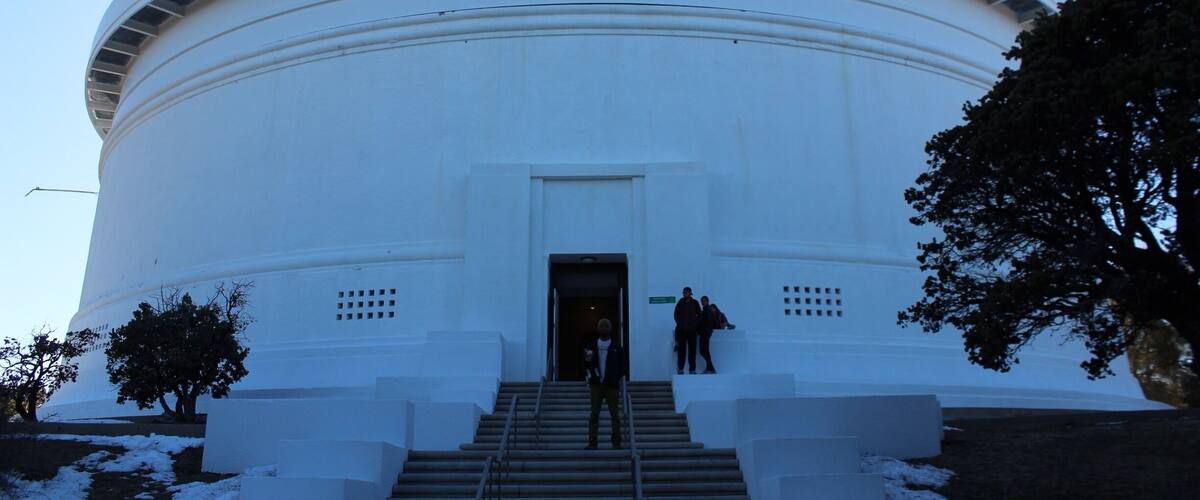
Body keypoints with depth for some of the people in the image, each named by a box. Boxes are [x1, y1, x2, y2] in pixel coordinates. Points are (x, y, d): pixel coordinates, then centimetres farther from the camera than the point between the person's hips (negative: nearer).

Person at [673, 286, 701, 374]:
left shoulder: (695, 303, 4)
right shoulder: (680, 302, 5)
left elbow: (699, 315, 10)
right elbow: (676, 314, 13)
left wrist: (695, 324, 0)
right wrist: (679, 323, 3)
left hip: (692, 330, 0)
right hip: (681, 329, 0)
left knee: (692, 349, -1)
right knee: (681, 349, -1)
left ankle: (692, 369, 3)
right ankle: (680, 368, 4)